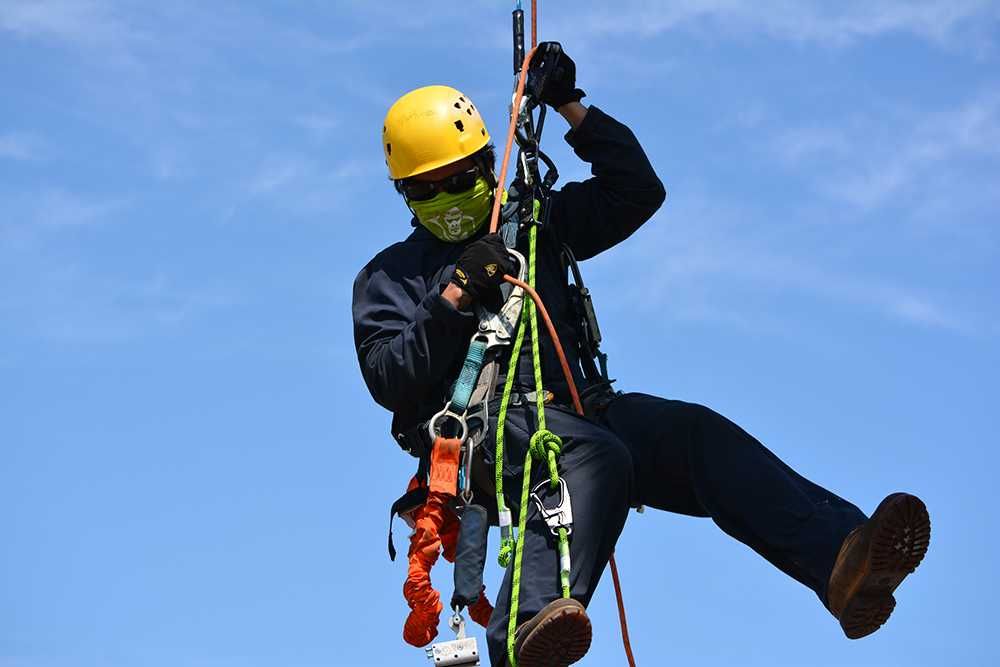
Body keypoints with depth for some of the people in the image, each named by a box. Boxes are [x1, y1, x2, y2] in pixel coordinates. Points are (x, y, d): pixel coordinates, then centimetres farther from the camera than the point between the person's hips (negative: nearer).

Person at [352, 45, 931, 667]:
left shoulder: (535, 224, 26)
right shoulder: (389, 276, 17)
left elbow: (637, 190, 22)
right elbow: (389, 382, 2)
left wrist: (571, 107, 16)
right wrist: (455, 296, -9)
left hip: (572, 406, 4)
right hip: (474, 430, -4)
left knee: (694, 432, -26)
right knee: (593, 455, -39)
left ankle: (842, 563, -46)